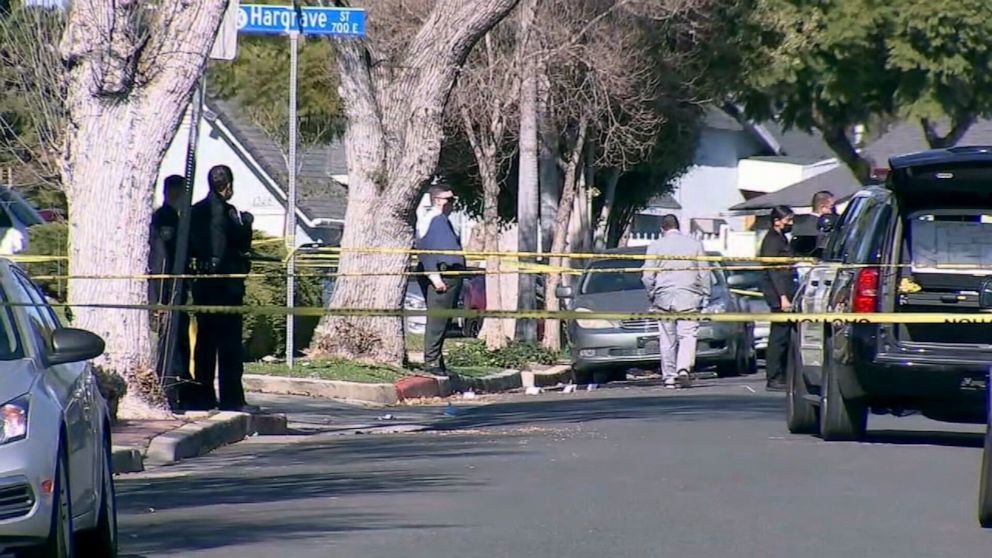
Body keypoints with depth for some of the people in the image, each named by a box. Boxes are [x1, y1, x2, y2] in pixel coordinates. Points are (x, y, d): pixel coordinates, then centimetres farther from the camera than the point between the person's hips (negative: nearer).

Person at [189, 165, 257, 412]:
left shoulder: (196, 211, 8)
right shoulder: (227, 211, -13)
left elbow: (192, 248, 13)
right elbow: (243, 245, -10)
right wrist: (246, 223, 4)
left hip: (203, 282, 7)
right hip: (226, 283, -7)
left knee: (205, 342, 11)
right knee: (230, 342, -4)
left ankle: (204, 397, 12)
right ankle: (232, 398, -5)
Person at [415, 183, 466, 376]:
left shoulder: (444, 221, 23)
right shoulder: (429, 220, -9)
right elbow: (425, 249, -17)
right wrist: (434, 276, -23)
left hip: (453, 278, 10)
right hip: (440, 276, -10)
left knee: (445, 322, 10)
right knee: (437, 320, -10)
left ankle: (437, 361, 14)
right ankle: (431, 361, -10)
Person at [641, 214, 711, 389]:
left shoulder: (656, 246, 2)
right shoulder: (695, 244, 5)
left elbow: (647, 276, 0)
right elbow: (704, 273, 5)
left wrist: (652, 295, 14)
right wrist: (705, 296, 11)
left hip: (664, 297, 0)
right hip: (689, 297, 0)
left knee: (667, 339, 7)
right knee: (687, 335, -3)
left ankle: (669, 376, 7)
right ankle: (684, 368, -23)